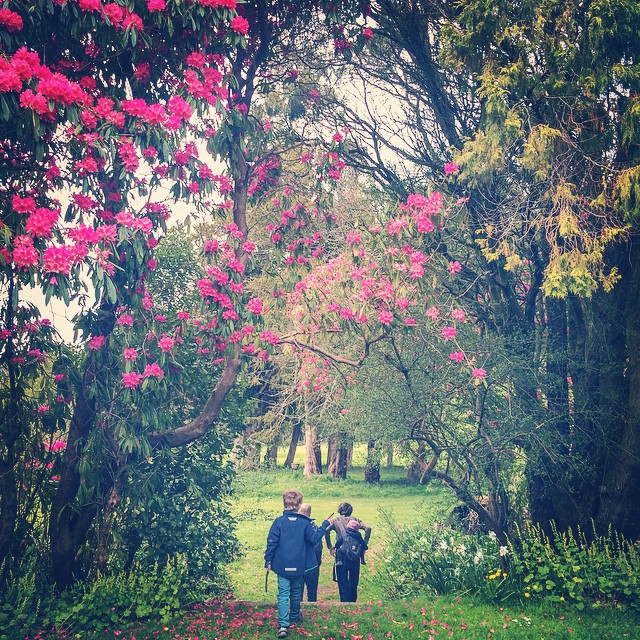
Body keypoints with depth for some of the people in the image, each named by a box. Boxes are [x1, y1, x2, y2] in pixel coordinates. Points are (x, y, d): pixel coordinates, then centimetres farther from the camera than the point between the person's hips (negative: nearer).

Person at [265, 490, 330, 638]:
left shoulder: (279, 521, -9)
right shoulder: (305, 522, -7)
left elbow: (271, 542, -9)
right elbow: (314, 538, -4)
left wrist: (268, 561, 0)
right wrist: (324, 525, 9)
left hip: (282, 565, -1)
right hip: (298, 566, 1)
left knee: (283, 594, -1)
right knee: (296, 592, 21)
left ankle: (283, 625, -13)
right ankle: (295, 617, 40)